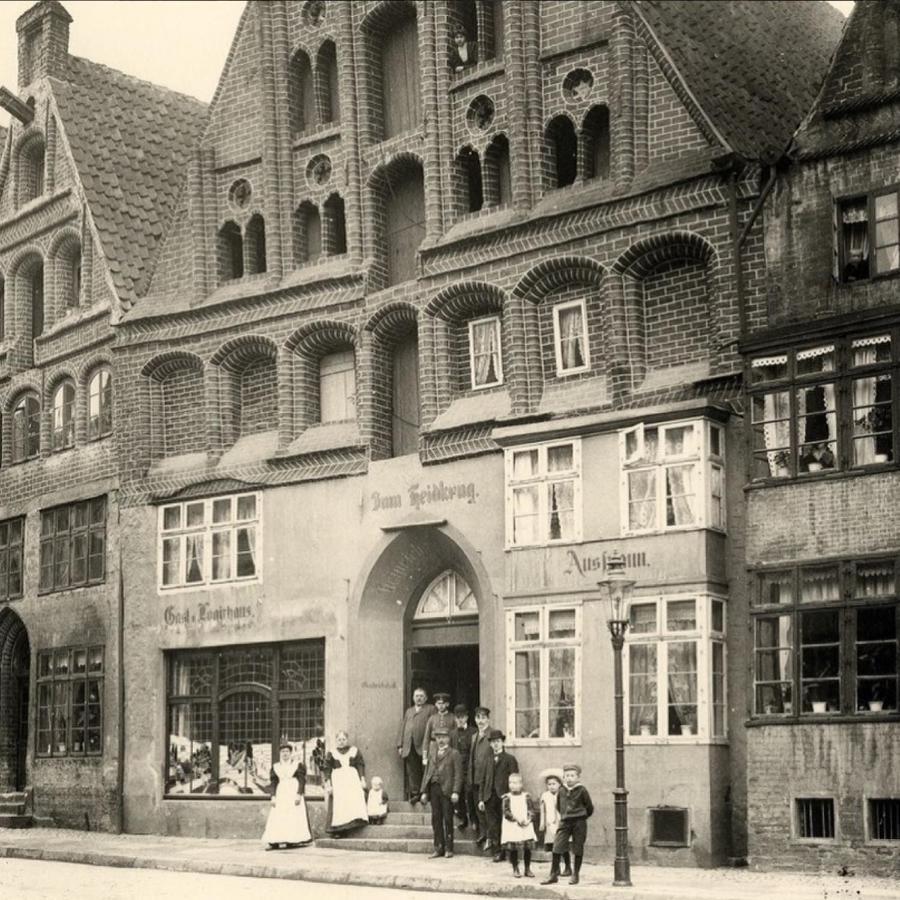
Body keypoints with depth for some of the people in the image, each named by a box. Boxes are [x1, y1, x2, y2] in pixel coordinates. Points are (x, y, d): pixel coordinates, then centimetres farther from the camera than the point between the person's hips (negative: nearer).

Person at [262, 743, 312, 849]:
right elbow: (274, 783, 11)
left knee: (295, 817, -8)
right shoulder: (275, 767, 12)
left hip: (294, 794, -3)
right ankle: (274, 842, -10)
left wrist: (299, 794, -13)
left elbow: (302, 781, -2)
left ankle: (292, 841, -7)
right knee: (277, 818, -6)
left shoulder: (298, 765, 3)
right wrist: (273, 796, -1)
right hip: (280, 795, 3)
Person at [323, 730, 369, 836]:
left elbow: (360, 766, 8)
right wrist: (328, 784, -4)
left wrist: (362, 779, -2)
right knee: (338, 806, -8)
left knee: (355, 802, -16)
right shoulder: (331, 754, 9)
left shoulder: (354, 751, 10)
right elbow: (327, 770, 5)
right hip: (338, 781, -1)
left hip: (353, 780, 1)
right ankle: (336, 830, -9)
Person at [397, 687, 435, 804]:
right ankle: (414, 793, 1)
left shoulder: (430, 709, 11)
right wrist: (400, 745, 9)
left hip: (423, 746, -4)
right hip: (409, 746, 4)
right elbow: (402, 728, 20)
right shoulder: (408, 711, 25)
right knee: (412, 772, 0)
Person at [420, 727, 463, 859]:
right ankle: (439, 848, 9)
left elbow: (458, 774, -4)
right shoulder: (433, 754, 19)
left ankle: (448, 849, 4)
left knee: (447, 819, -2)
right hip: (434, 788, 5)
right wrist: (424, 791, 10)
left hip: (446, 790, -5)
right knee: (436, 819, 4)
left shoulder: (454, 754, 3)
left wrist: (455, 792, -14)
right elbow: (427, 772, 18)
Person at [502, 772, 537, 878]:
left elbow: (531, 810, 2)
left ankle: (527, 869, 13)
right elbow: (506, 812, -7)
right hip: (511, 827, -1)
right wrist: (517, 819, -18)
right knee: (513, 849, 1)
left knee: (527, 848, 2)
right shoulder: (507, 798, 0)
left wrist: (529, 820, -15)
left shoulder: (526, 796, 5)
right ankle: (515, 869, 14)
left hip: (526, 826, 1)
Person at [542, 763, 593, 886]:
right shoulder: (562, 792, 4)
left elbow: (589, 807, 1)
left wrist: (582, 817, 9)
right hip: (564, 822, 3)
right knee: (557, 847, -4)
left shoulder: (582, 791, -8)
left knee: (577, 849, 5)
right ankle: (553, 875, 2)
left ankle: (575, 875, 17)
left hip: (579, 822, -3)